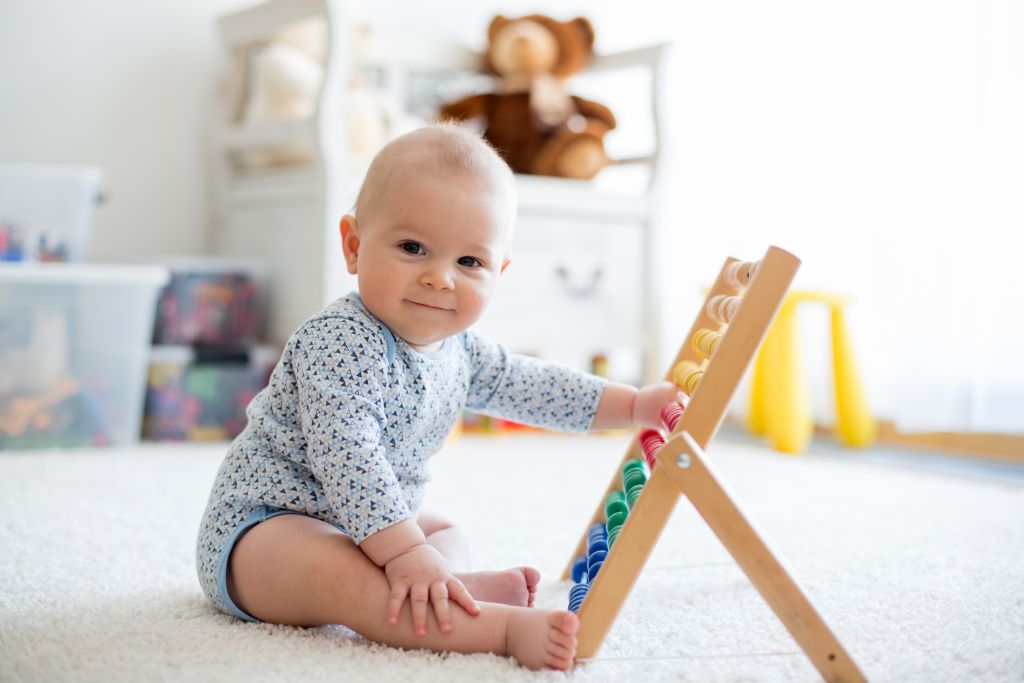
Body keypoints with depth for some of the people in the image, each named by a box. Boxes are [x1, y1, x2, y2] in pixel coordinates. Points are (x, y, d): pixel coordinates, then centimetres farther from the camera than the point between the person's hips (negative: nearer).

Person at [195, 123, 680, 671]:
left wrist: (635, 405, 12)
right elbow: (346, 458, -34)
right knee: (333, 571, -38)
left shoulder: (457, 350, 3)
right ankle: (503, 627, -50)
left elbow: (532, 386, 15)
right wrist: (407, 554, -38)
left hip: (358, 524, 10)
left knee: (450, 536, 20)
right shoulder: (340, 343, -26)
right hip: (265, 521, -10)